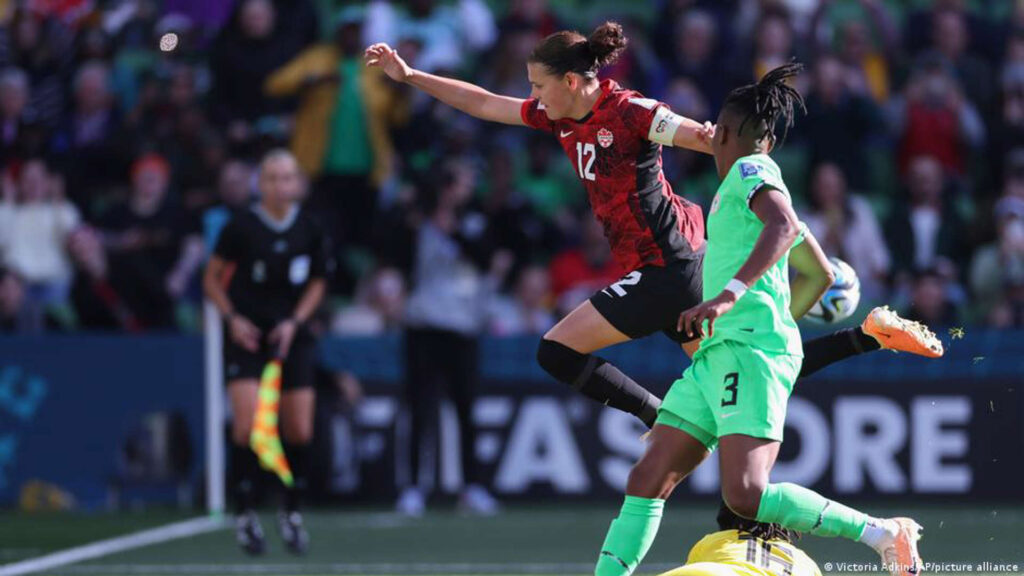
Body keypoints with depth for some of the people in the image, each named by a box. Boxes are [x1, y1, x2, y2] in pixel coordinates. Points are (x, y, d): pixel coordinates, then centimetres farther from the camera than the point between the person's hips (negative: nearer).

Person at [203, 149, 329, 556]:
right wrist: (232, 317, -13)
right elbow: (213, 279, 1)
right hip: (247, 335, -3)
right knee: (248, 422, -18)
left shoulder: (309, 230, 0)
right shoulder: (241, 228, -8)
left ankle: (291, 511, 22)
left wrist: (294, 321, -3)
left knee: (300, 431, 2)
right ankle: (244, 514, -4)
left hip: (291, 336, 3)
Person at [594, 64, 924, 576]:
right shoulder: (756, 182, 25)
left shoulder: (750, 169, -1)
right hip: (716, 357, 10)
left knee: (745, 496, -21)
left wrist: (729, 295, -34)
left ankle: (882, 534, -10)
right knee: (647, 481, 2)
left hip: (750, 352, -10)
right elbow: (820, 274, 34)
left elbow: (783, 226, -24)